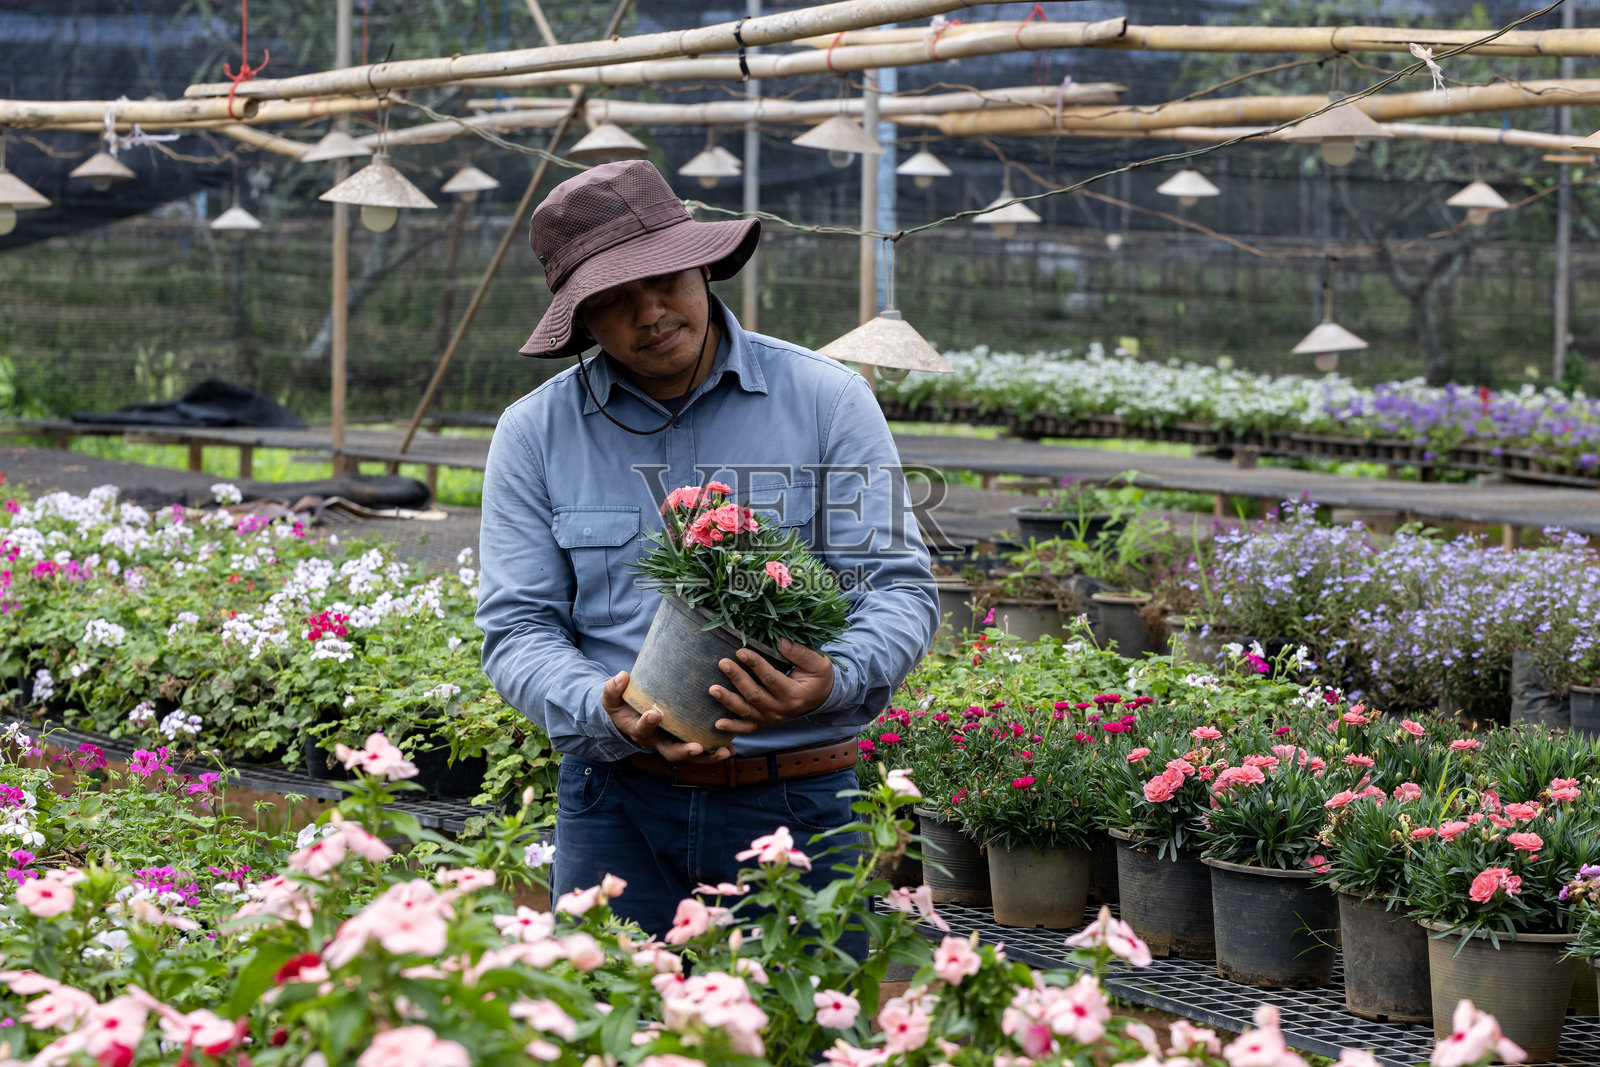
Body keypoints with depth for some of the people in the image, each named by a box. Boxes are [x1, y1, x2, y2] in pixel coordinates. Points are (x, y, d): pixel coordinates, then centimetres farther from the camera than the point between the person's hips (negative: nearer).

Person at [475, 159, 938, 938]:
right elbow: (516, 626, 2)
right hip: (616, 807, 1)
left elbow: (898, 586, -1)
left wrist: (837, 679, -24)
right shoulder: (535, 434, 5)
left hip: (797, 808, -1)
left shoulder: (826, 400, 2)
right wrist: (601, 712, -19)